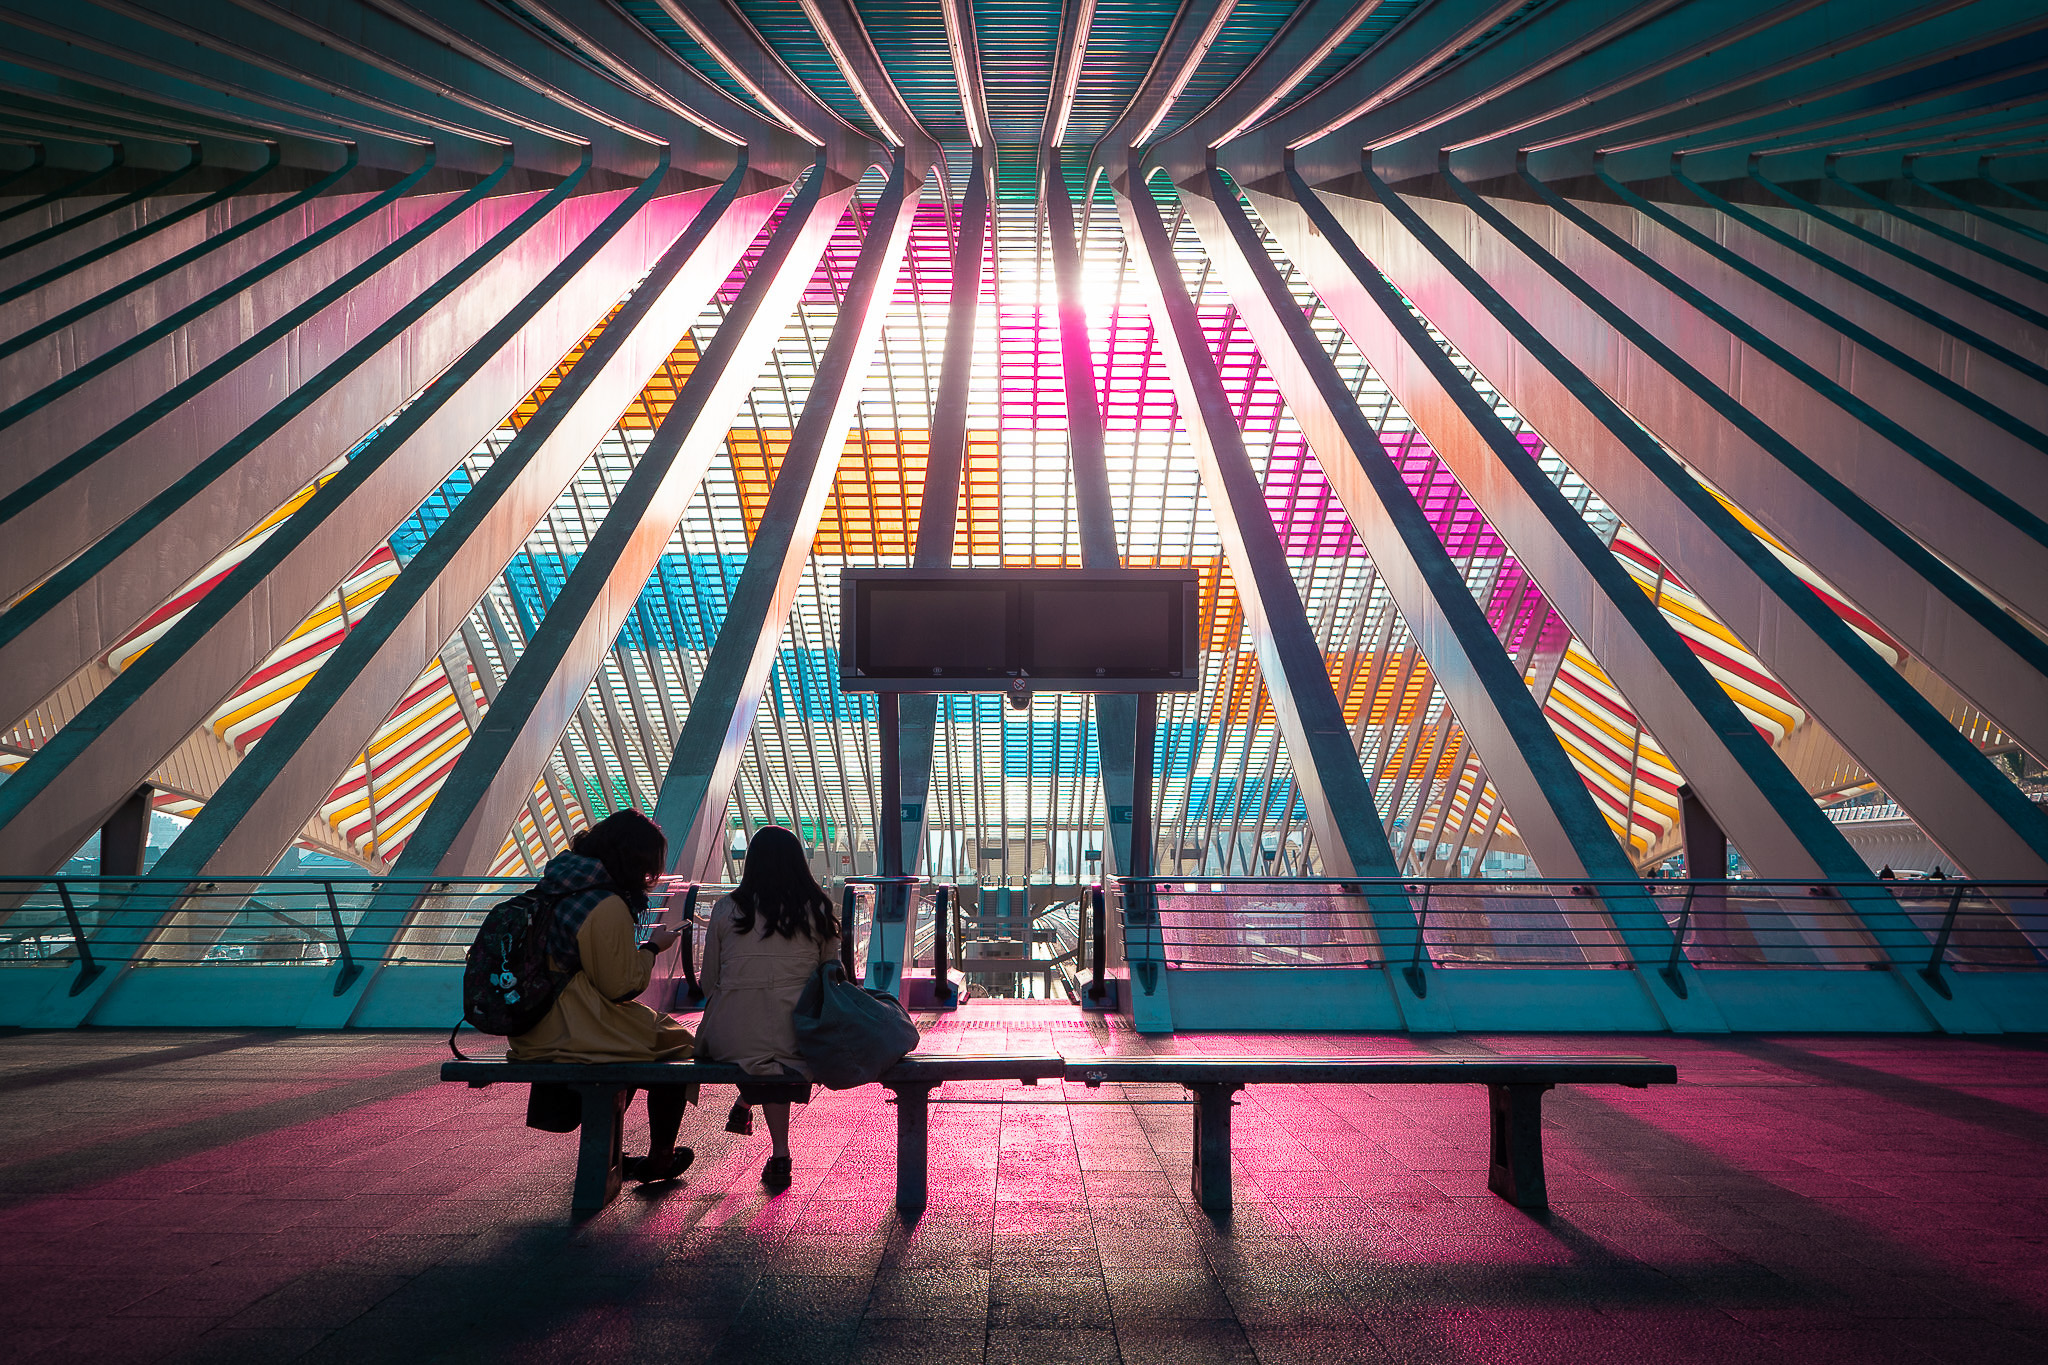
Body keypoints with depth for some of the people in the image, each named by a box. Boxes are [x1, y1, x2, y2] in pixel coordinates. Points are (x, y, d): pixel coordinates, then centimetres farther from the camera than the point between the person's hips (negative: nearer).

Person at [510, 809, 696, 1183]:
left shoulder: (554, 888, 8)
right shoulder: (609, 906, -20)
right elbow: (622, 986, -15)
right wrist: (652, 948, 0)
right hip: (576, 1033, -9)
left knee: (635, 1038, 29)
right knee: (674, 1042, 9)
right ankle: (659, 1159, 20)